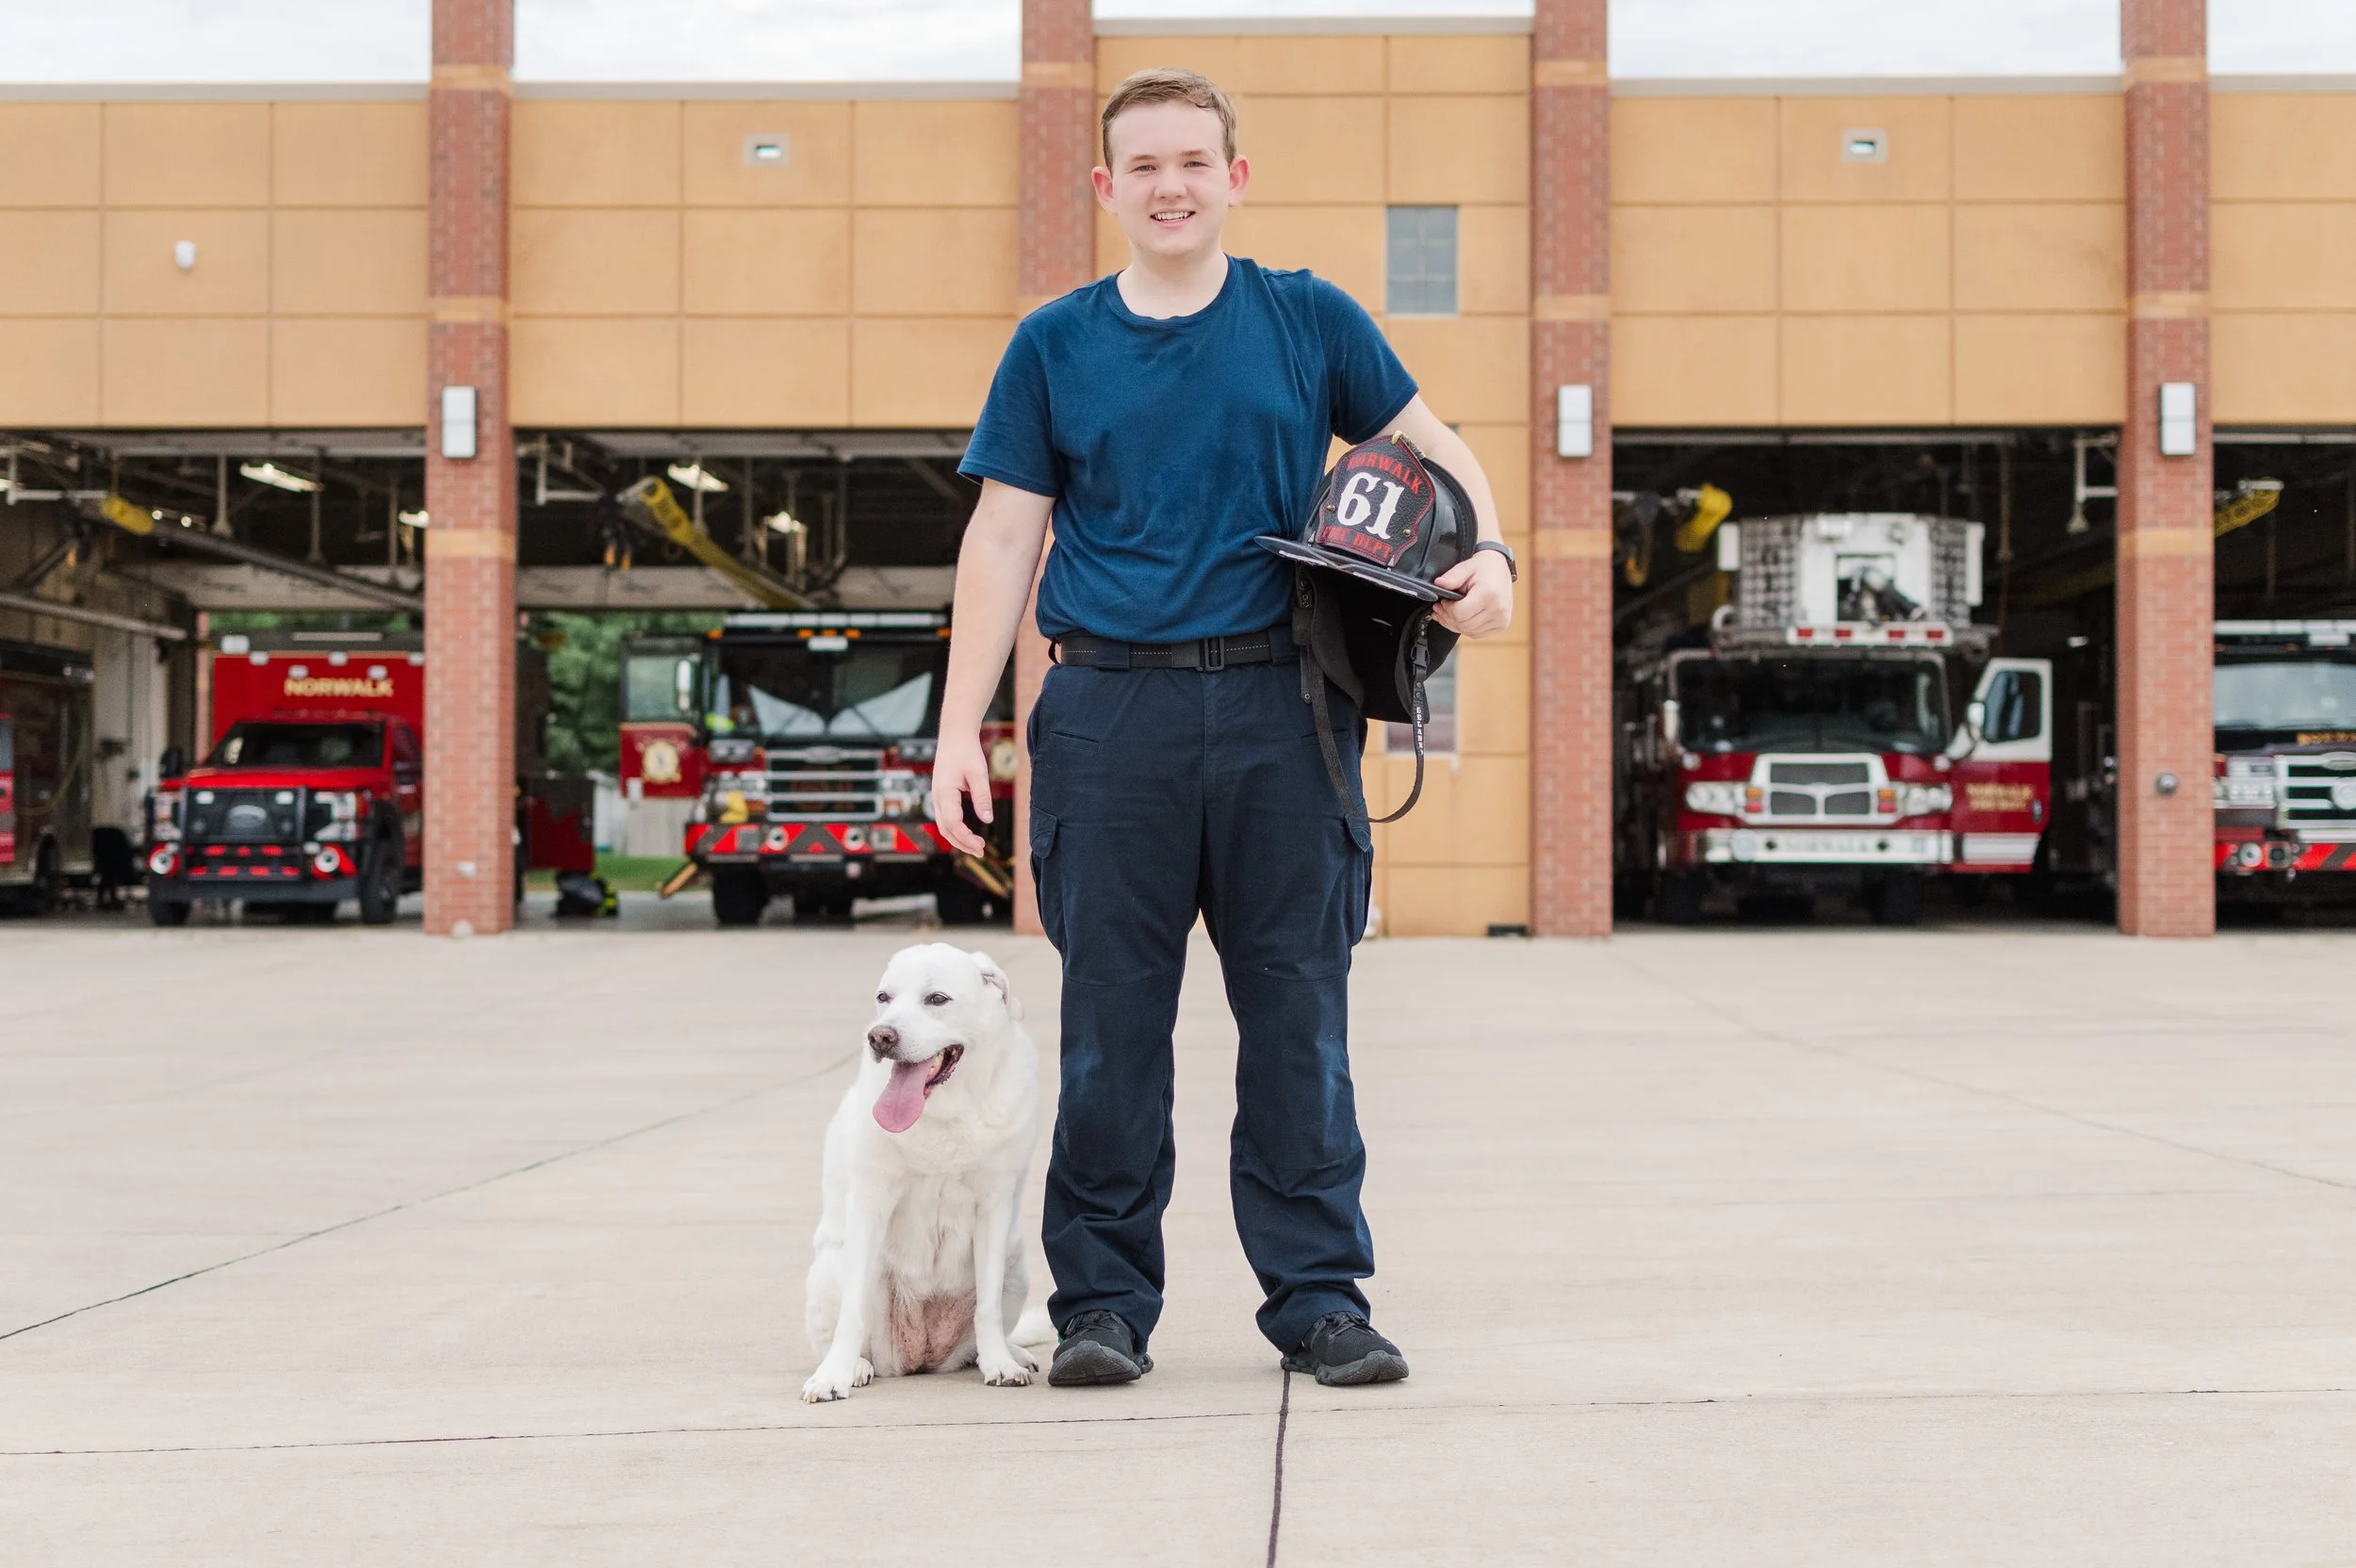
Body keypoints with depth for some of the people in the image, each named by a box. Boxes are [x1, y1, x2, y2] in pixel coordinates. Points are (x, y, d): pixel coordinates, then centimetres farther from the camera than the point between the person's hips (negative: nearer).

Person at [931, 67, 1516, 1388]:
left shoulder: (1312, 321, 9)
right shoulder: (1055, 347, 8)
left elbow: (1433, 452, 16)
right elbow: (1004, 541, 7)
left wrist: (1487, 556, -6)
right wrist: (962, 731, 0)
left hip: (1281, 708, 0)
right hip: (1112, 712, 0)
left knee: (1300, 1016, 3)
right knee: (1113, 1022, 3)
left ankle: (1320, 1293, 13)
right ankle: (1104, 1301, 13)